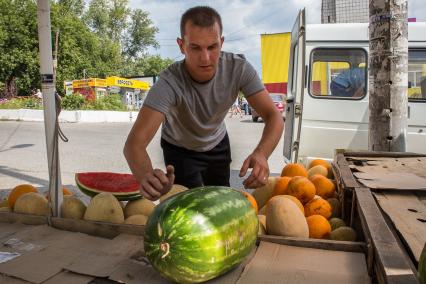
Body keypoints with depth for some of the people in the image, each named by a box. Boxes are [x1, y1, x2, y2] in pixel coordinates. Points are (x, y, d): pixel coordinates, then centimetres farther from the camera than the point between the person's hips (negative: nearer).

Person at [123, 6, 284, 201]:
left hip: (218, 144, 3)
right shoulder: (168, 83, -38)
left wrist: (261, 153, -48)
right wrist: (147, 176, -67)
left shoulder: (239, 68, -29)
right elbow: (134, 143, -44)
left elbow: (273, 116, -28)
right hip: (180, 150, -3)